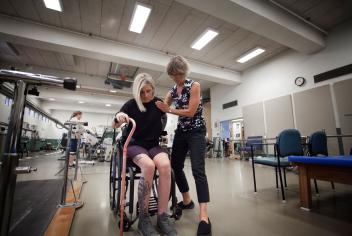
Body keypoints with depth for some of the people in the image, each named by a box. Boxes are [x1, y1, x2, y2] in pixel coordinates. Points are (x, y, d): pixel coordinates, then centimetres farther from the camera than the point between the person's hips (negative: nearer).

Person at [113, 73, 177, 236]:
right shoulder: (131, 104, -1)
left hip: (153, 144, 2)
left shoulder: (158, 102, 3)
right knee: (148, 165, -35)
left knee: (165, 165, -32)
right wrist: (118, 117, -23)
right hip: (135, 144, -2)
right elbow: (114, 126, -1)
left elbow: (164, 118, 22)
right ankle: (143, 218, -17)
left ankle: (162, 216, -17)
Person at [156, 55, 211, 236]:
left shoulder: (194, 86, -8)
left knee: (198, 170, -14)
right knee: (176, 166, 11)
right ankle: (187, 201, 30)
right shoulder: (172, 90, 10)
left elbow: (191, 111, -17)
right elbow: (161, 106, 14)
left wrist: (169, 110, -12)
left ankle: (204, 217, -11)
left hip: (196, 131, -7)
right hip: (181, 131, 7)